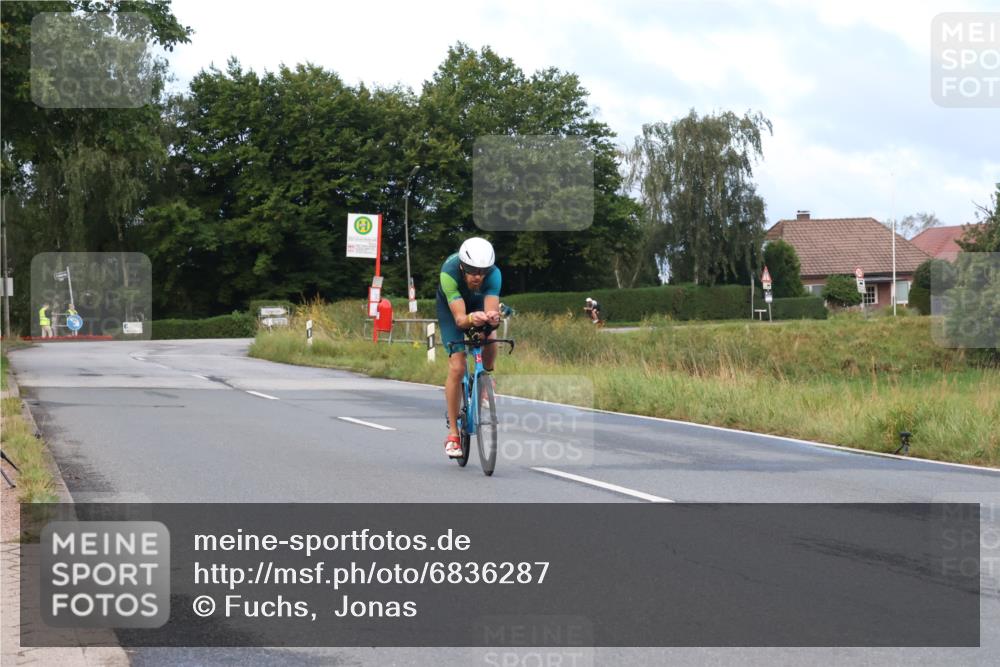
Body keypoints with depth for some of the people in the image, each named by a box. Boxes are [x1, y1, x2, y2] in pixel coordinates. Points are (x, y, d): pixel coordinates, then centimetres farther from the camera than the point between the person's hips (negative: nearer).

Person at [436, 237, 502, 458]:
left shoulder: (493, 274, -35)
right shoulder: (449, 273, -40)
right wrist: (471, 319, -66)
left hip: (479, 303, 3)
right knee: (457, 368, -13)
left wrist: (492, 317, -66)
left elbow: (492, 310, -43)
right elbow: (459, 319, -44)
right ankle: (453, 432, -4)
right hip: (451, 306, -3)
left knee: (490, 340, -23)